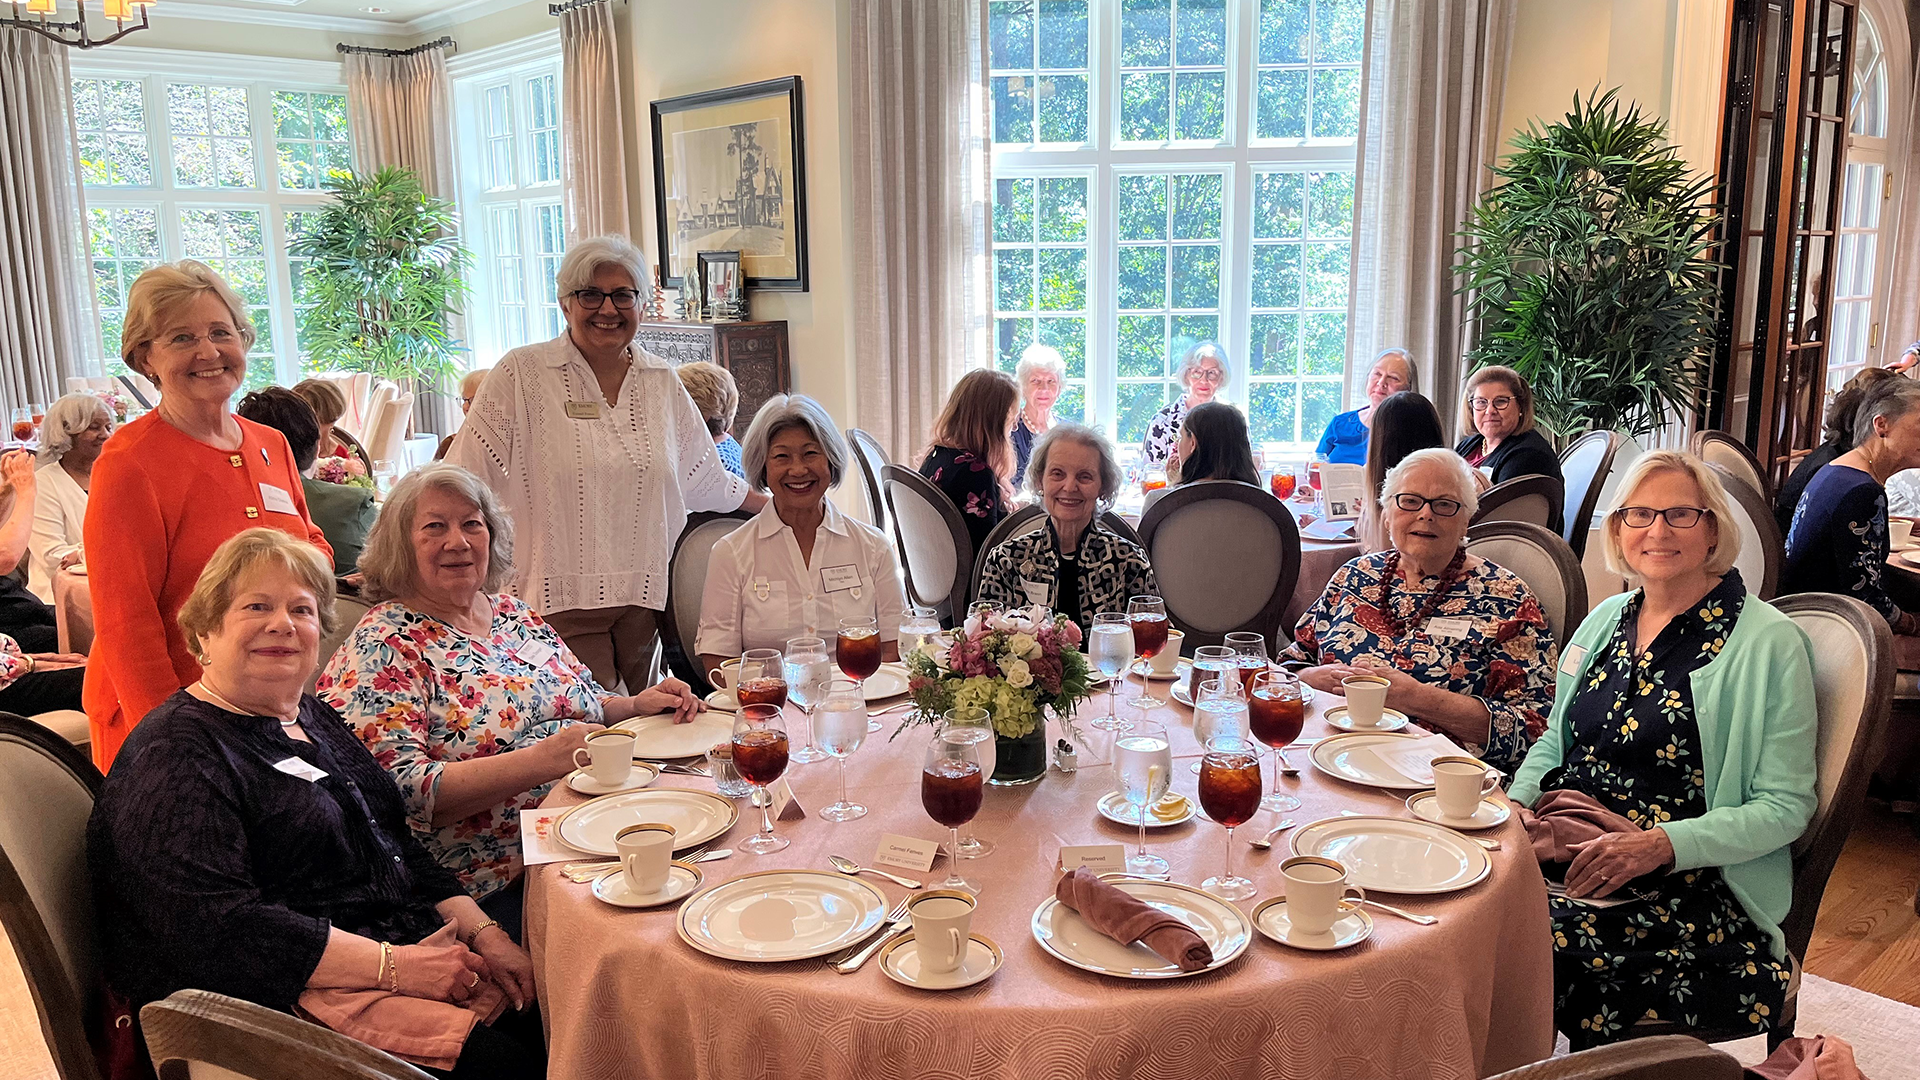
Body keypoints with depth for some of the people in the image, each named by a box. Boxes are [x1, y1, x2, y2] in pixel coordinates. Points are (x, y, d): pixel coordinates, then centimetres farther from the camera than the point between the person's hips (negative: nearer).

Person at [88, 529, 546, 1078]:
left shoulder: (315, 719, 18)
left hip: (411, 952, 8)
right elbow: (214, 925, -22)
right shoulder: (175, 753, -9)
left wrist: (483, 933, 1)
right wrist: (394, 966, -22)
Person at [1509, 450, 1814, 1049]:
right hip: (1563, 852, 6)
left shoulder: (1769, 642, -4)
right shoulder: (1608, 617, 14)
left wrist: (1663, 844, -20)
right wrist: (1515, 803, 2)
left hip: (1687, 885, -5)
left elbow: (1785, 807, -6)